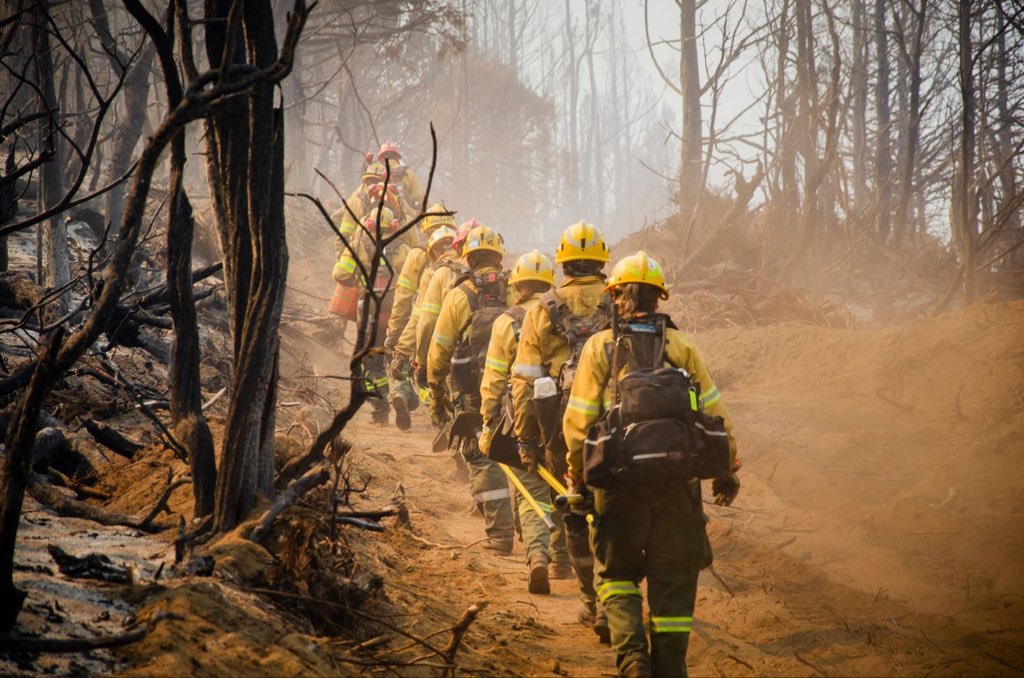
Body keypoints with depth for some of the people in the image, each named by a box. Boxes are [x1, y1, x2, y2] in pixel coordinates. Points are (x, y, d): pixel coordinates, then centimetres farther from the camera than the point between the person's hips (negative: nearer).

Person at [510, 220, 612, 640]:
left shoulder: (544, 310, 3)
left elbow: (525, 377, 1)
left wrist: (525, 435, 6)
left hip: (563, 425, 0)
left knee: (578, 514, 13)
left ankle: (592, 600, 18)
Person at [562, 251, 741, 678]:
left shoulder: (600, 346, 1)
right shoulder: (681, 346, 4)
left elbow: (578, 422, -2)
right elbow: (714, 414, 3)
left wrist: (577, 478, 12)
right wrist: (727, 472, 14)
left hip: (620, 482, -1)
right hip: (676, 482, 1)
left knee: (616, 574, 14)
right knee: (674, 581, 11)